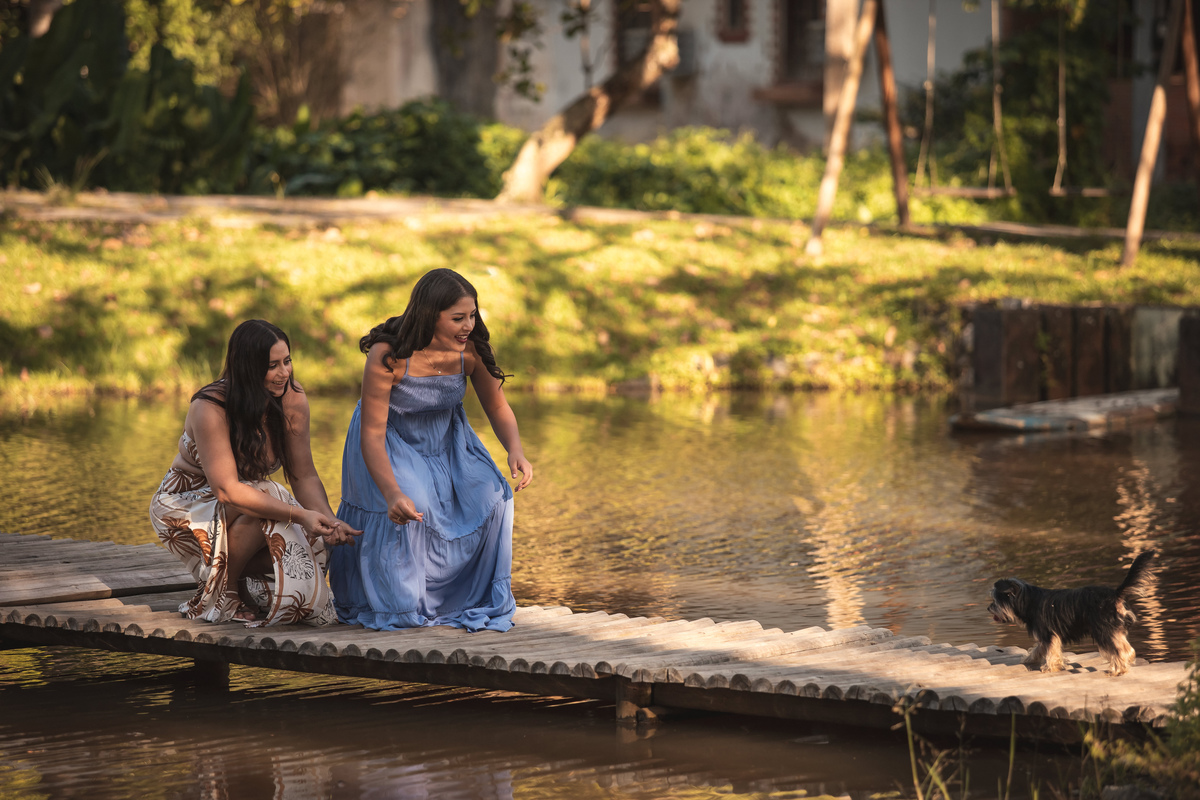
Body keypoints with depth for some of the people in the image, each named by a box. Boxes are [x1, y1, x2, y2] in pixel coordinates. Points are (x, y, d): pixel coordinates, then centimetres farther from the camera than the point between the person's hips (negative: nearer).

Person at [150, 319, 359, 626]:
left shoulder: (293, 400, -12)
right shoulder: (210, 410, -29)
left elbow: (304, 474, -10)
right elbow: (227, 490, -34)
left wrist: (329, 520, -30)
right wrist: (300, 515, -39)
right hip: (186, 505, -6)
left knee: (313, 541, -21)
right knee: (259, 511, -35)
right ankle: (222, 592, -14)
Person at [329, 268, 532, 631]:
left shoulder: (472, 349, -21)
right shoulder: (388, 355, -33)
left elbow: (498, 409, -6)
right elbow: (372, 434, -31)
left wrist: (515, 450, -29)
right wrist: (392, 493, -46)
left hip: (445, 440, 4)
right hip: (389, 442, -4)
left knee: (489, 496, -17)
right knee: (410, 507, -28)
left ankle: (474, 601, 2)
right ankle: (392, 606, -4)